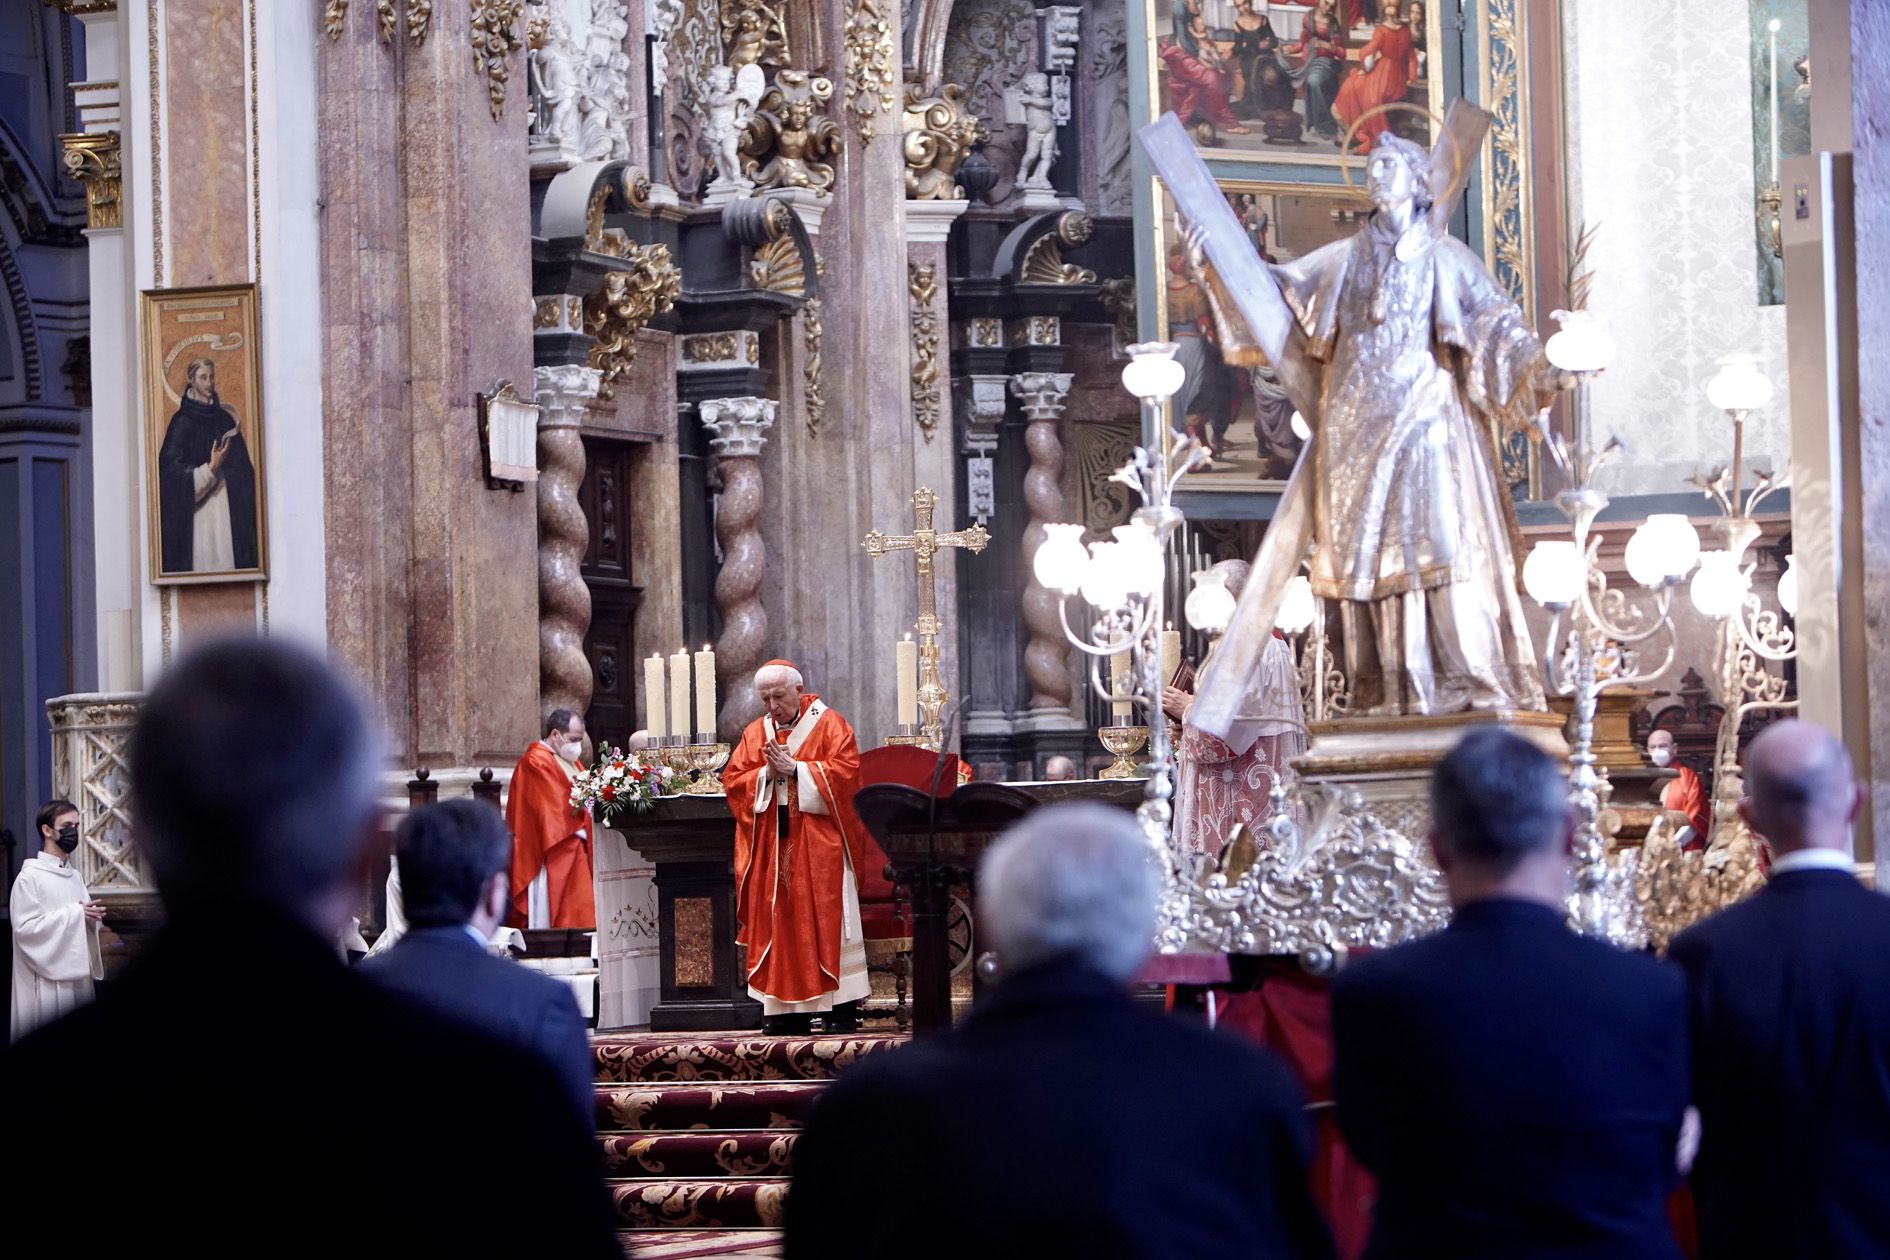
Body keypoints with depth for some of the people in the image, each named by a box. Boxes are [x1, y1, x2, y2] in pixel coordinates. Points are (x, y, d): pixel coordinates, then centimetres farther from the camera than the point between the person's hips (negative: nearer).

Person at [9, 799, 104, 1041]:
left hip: (77, 971, 7)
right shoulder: (30, 876, -9)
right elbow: (25, 927, -16)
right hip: (47, 976, -7)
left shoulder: (75, 876, 13)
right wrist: (75, 914, -15)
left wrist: (92, 916, -5)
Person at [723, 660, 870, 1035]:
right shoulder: (755, 733, 14)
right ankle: (788, 1009, 2)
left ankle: (843, 1007, -5)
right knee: (778, 923, 0)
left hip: (820, 846, -4)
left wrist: (795, 769, -15)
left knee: (827, 919, -6)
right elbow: (732, 780, 7)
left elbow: (844, 771, -11)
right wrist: (768, 773, -10)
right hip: (771, 848, 4)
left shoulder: (829, 724, 2)